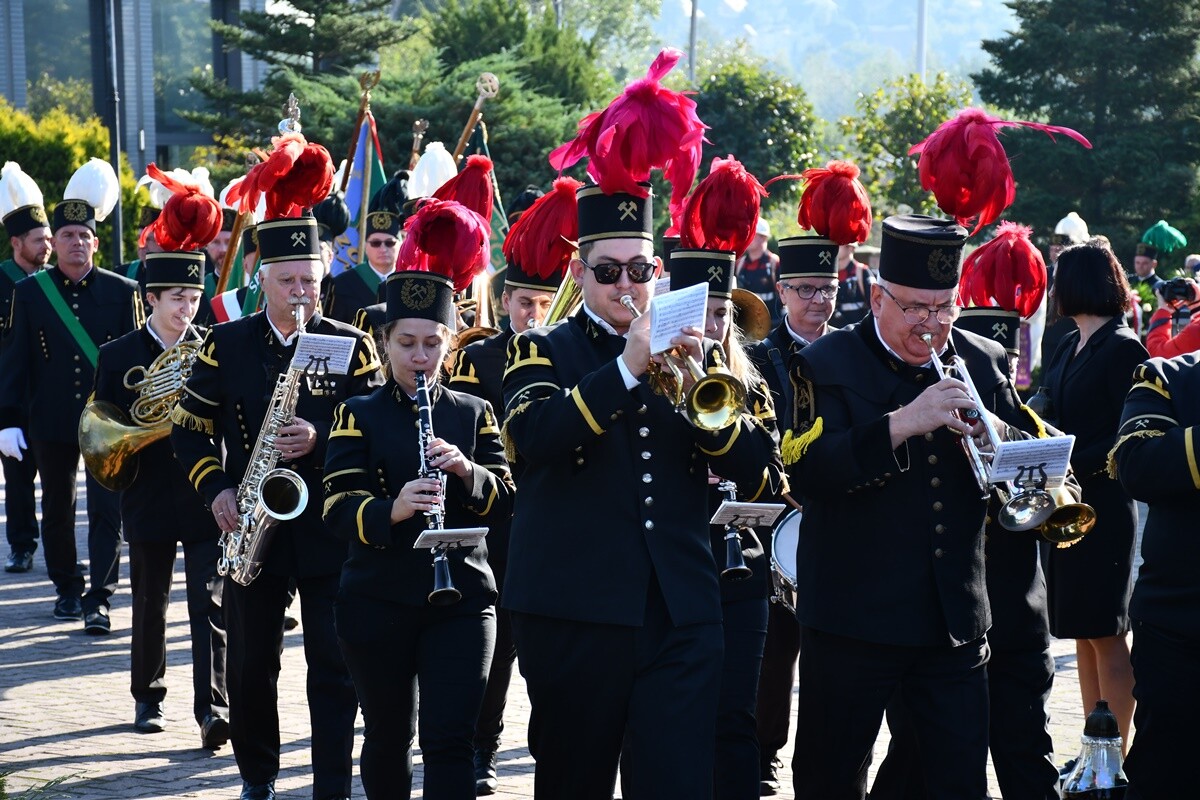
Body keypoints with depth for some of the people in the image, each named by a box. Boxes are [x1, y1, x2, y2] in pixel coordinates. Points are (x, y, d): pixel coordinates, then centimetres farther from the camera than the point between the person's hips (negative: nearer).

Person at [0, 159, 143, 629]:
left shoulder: (123, 292, -1)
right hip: (51, 423, 1)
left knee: (107, 510, -6)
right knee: (57, 511, 11)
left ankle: (98, 599, -4)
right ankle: (68, 590, 26)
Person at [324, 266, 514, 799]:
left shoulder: (475, 414, 9)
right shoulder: (358, 415, 2)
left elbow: (505, 502, 2)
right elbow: (339, 510, -9)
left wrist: (467, 471, -18)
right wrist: (393, 509, -29)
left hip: (461, 597, 0)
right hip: (378, 602, 0)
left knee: (448, 739, -9)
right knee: (389, 737, 10)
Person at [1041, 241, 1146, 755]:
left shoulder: (1123, 348, -12)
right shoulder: (1070, 347, 13)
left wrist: (1070, 464, -23)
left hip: (1104, 505, -8)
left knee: (1107, 632, -4)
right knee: (1083, 633, 12)